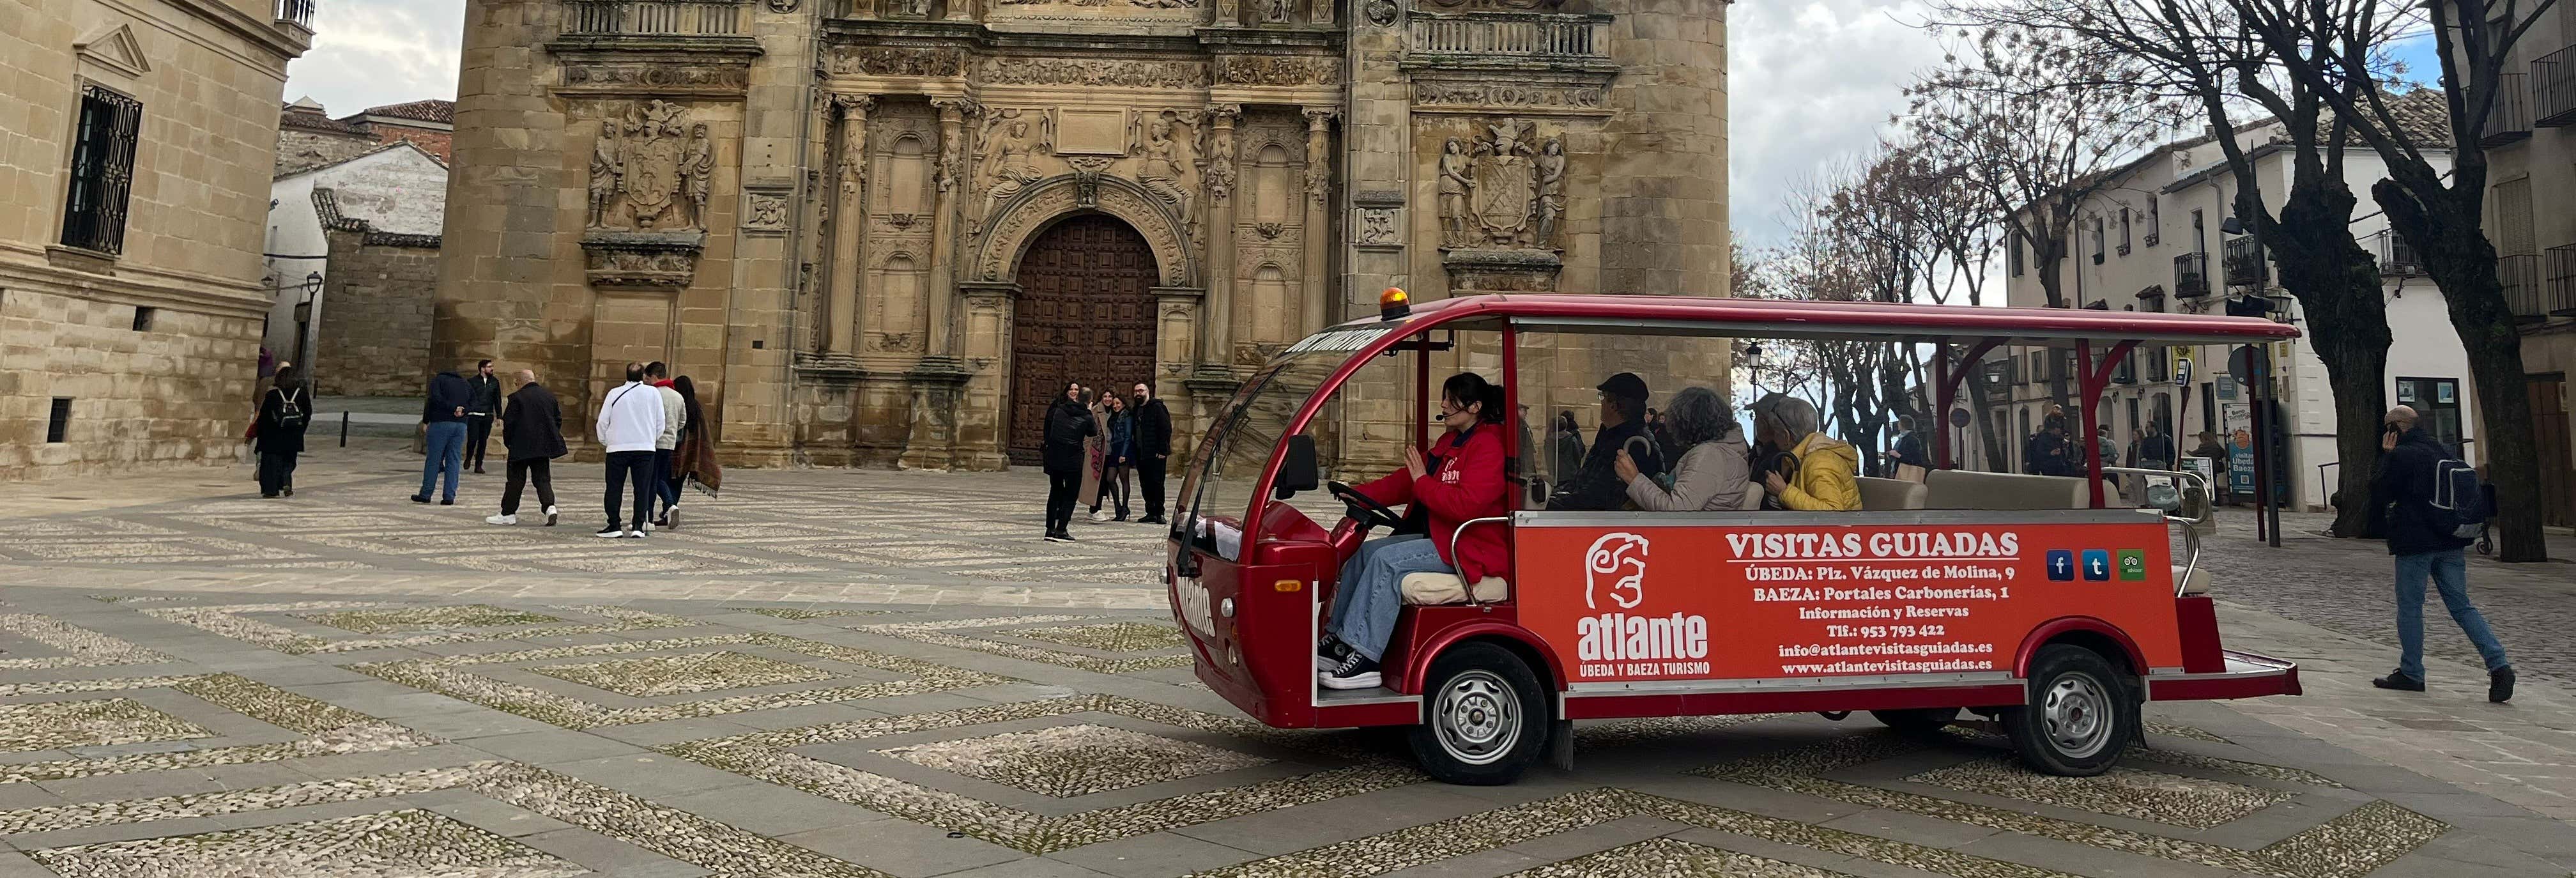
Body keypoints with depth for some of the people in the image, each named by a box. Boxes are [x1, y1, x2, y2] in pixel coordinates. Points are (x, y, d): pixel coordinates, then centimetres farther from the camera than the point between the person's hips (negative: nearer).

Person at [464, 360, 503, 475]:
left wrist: (499, 416, 8)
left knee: (483, 441, 3)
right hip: (474, 416, -3)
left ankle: (479, 465, 10)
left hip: (488, 416, 3)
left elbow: (497, 400, 14)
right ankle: (469, 458, 19)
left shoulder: (495, 382, 10)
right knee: (473, 439, -9)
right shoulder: (472, 381, 1)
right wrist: (465, 412, -9)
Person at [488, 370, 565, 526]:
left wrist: (508, 444, 3)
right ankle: (550, 506, -13)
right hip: (543, 446, 4)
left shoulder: (517, 397, -9)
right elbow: (558, 419, 12)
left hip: (521, 447, -4)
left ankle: (508, 514, 12)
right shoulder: (549, 395, 7)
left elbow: (508, 423, -8)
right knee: (542, 479, 7)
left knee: (516, 480, 4)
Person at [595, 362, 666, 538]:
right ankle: (638, 527, 0)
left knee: (614, 488, 7)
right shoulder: (653, 393, 2)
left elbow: (603, 421, 4)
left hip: (617, 447, 0)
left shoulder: (614, 393, 1)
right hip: (645, 447, 0)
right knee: (642, 489, 4)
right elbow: (660, 422, 5)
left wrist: (604, 441, 20)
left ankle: (614, 526, 5)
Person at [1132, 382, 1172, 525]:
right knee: (1146, 484, 8)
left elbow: (1166, 430, -12)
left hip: (1156, 454, -7)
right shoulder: (1136, 409, 16)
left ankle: (1159, 513, 1)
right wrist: (1134, 452, 10)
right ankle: (1151, 513, 14)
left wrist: (1162, 451, -17)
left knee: (1157, 484, -5)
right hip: (1141, 454, 7)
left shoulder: (1157, 407, -6)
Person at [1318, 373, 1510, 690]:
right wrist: (1358, 494, 2)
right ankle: (1338, 640, 2)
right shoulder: (1450, 442, 17)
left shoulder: (1488, 447, -15)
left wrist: (1423, 482, -18)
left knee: (1387, 560, -25)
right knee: (1364, 551, 2)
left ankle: (1364, 660, -25)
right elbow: (1406, 480, 13)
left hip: (1470, 550, -10)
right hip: (1440, 538, 10)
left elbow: (1466, 504, -27)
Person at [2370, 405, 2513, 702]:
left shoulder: (2400, 456, -13)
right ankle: (2499, 664, -2)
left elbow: (2379, 495, -8)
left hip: (2415, 544, -7)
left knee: (2410, 606, 4)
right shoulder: (2446, 453, 11)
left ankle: (2410, 673, 11)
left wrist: (2386, 458, -2)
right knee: (2461, 605, 11)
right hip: (2451, 543, 7)